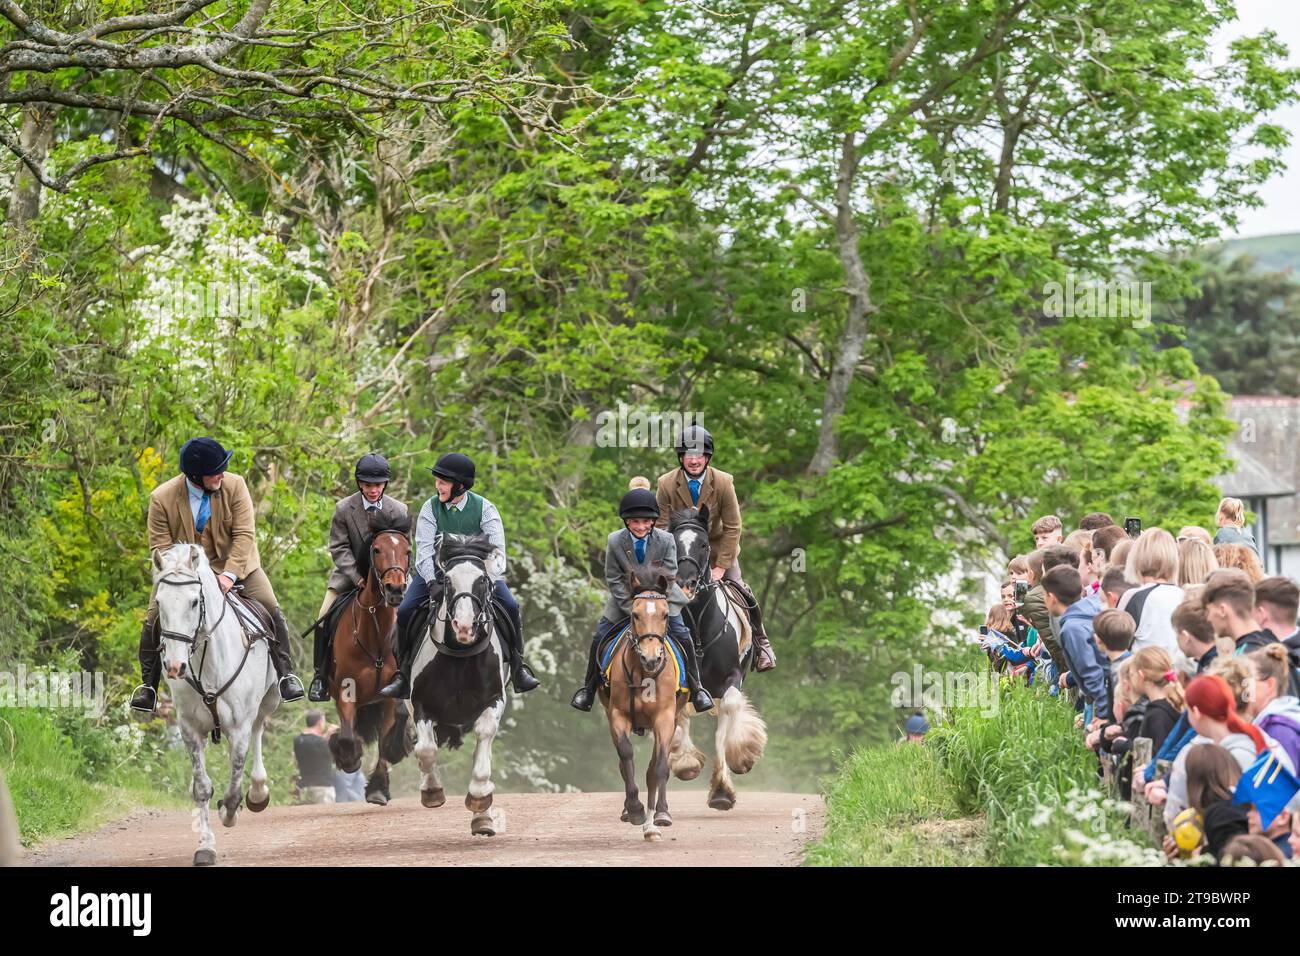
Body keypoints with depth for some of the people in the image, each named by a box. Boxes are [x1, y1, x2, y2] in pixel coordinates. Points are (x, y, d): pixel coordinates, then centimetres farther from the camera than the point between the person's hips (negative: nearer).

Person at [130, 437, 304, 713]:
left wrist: (229, 575, -29)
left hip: (233, 564, 0)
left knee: (270, 608, -15)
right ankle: (148, 685, 6)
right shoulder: (162, 498, -18)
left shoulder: (234, 486, -17)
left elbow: (244, 535, -18)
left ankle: (286, 674, 0)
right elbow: (160, 547, -14)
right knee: (153, 619, -13)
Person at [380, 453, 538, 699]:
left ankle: (518, 668, -6)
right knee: (405, 611, -18)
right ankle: (403, 674, -5)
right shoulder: (431, 508, -9)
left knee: (510, 606, -20)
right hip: (436, 571, 1)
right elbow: (424, 549, -17)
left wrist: (489, 581, -34)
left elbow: (496, 549, -17)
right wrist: (432, 582, -33)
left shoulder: (484, 508, -12)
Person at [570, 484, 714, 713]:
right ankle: (588, 688, 15)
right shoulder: (615, 541, -17)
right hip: (625, 600, 1)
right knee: (599, 639, -3)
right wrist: (632, 609, -20)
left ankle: (696, 689, 2)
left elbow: (669, 577, -14)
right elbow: (613, 580, -13)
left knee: (683, 636, -13)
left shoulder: (666, 540, -18)